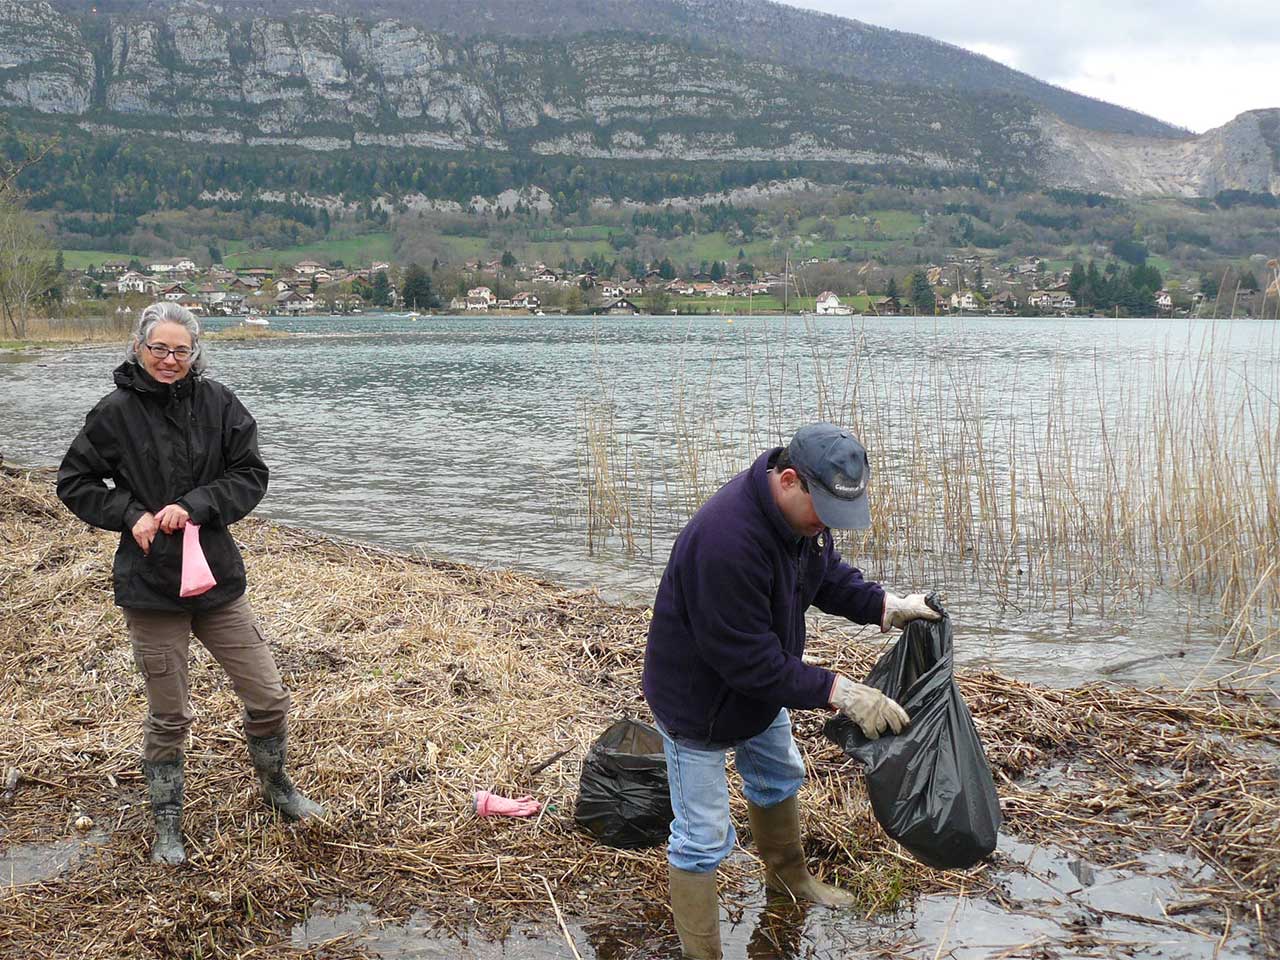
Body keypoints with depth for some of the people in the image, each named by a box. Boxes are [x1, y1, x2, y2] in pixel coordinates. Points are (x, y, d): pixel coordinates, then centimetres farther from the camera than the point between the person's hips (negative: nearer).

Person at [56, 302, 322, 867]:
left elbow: (251, 475, -1)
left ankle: (275, 786, 34)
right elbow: (74, 483, 3)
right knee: (168, 718, 8)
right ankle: (167, 823, 28)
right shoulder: (115, 413, -5)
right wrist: (130, 515, -12)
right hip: (149, 586, -2)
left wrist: (194, 506, -16)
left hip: (217, 578, 2)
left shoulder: (217, 403, -2)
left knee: (268, 697, 7)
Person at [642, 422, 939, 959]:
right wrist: (838, 693, -35)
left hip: (761, 686, 10)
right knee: (703, 838, 0)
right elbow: (748, 658, -37)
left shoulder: (804, 509, -13)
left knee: (778, 779, 30)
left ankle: (788, 877, 56)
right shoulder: (727, 541, -42)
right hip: (699, 701, -9)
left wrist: (886, 606, -11)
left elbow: (828, 575, 6)